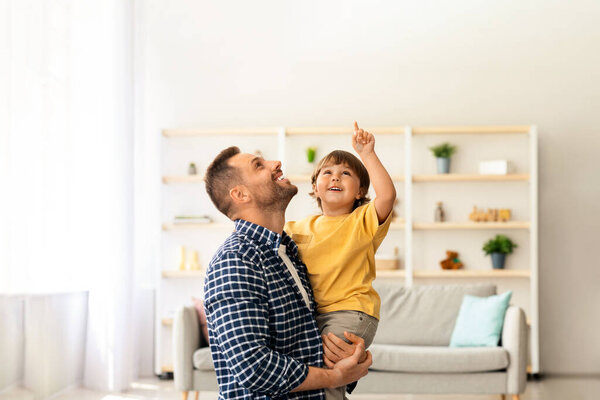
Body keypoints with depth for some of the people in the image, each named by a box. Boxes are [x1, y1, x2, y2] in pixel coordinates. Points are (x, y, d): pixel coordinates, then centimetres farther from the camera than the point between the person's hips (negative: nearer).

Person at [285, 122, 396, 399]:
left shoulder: (363, 221, -1)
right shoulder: (299, 228, 14)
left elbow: (387, 194, -19)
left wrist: (367, 154, -20)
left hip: (350, 310, -6)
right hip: (309, 313, 6)